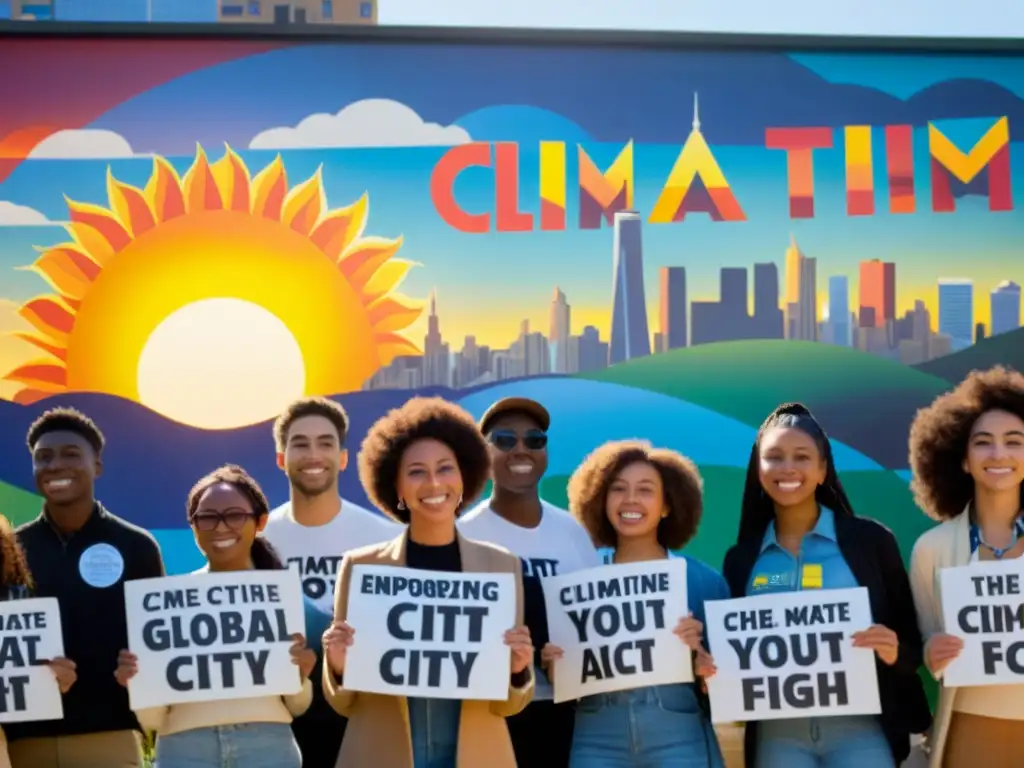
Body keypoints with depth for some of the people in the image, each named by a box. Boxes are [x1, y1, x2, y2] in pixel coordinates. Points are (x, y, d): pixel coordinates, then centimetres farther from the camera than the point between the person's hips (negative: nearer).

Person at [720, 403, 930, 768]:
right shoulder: (741, 558, 9)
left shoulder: (871, 539, 2)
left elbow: (911, 641, 5)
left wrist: (893, 652, -16)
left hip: (858, 727, -2)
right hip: (777, 734, 2)